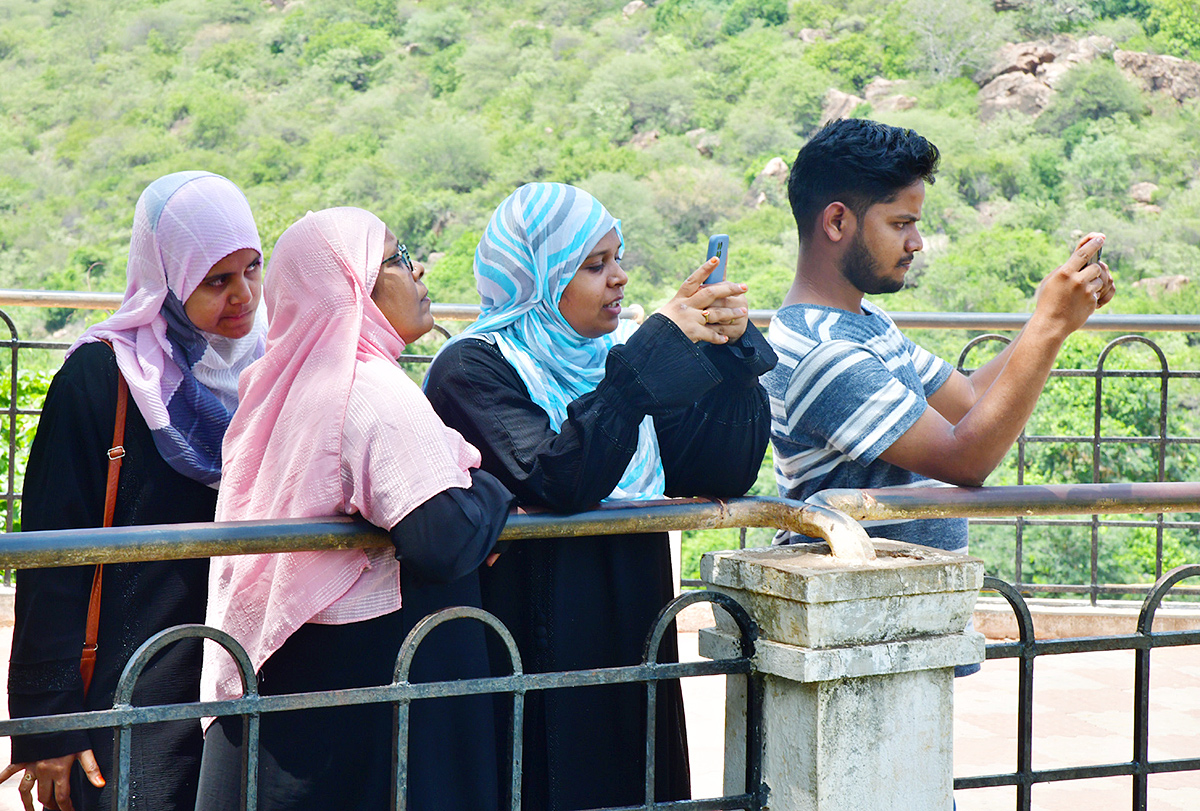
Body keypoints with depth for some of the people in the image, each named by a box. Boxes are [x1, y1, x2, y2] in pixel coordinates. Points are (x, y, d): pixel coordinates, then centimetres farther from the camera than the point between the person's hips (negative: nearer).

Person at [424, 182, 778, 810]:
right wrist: (659, 348, -22)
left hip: (631, 638, 6)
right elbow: (558, 480, -26)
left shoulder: (614, 360, 10)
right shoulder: (473, 369, -10)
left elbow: (726, 473, 5)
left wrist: (734, 351, -8)